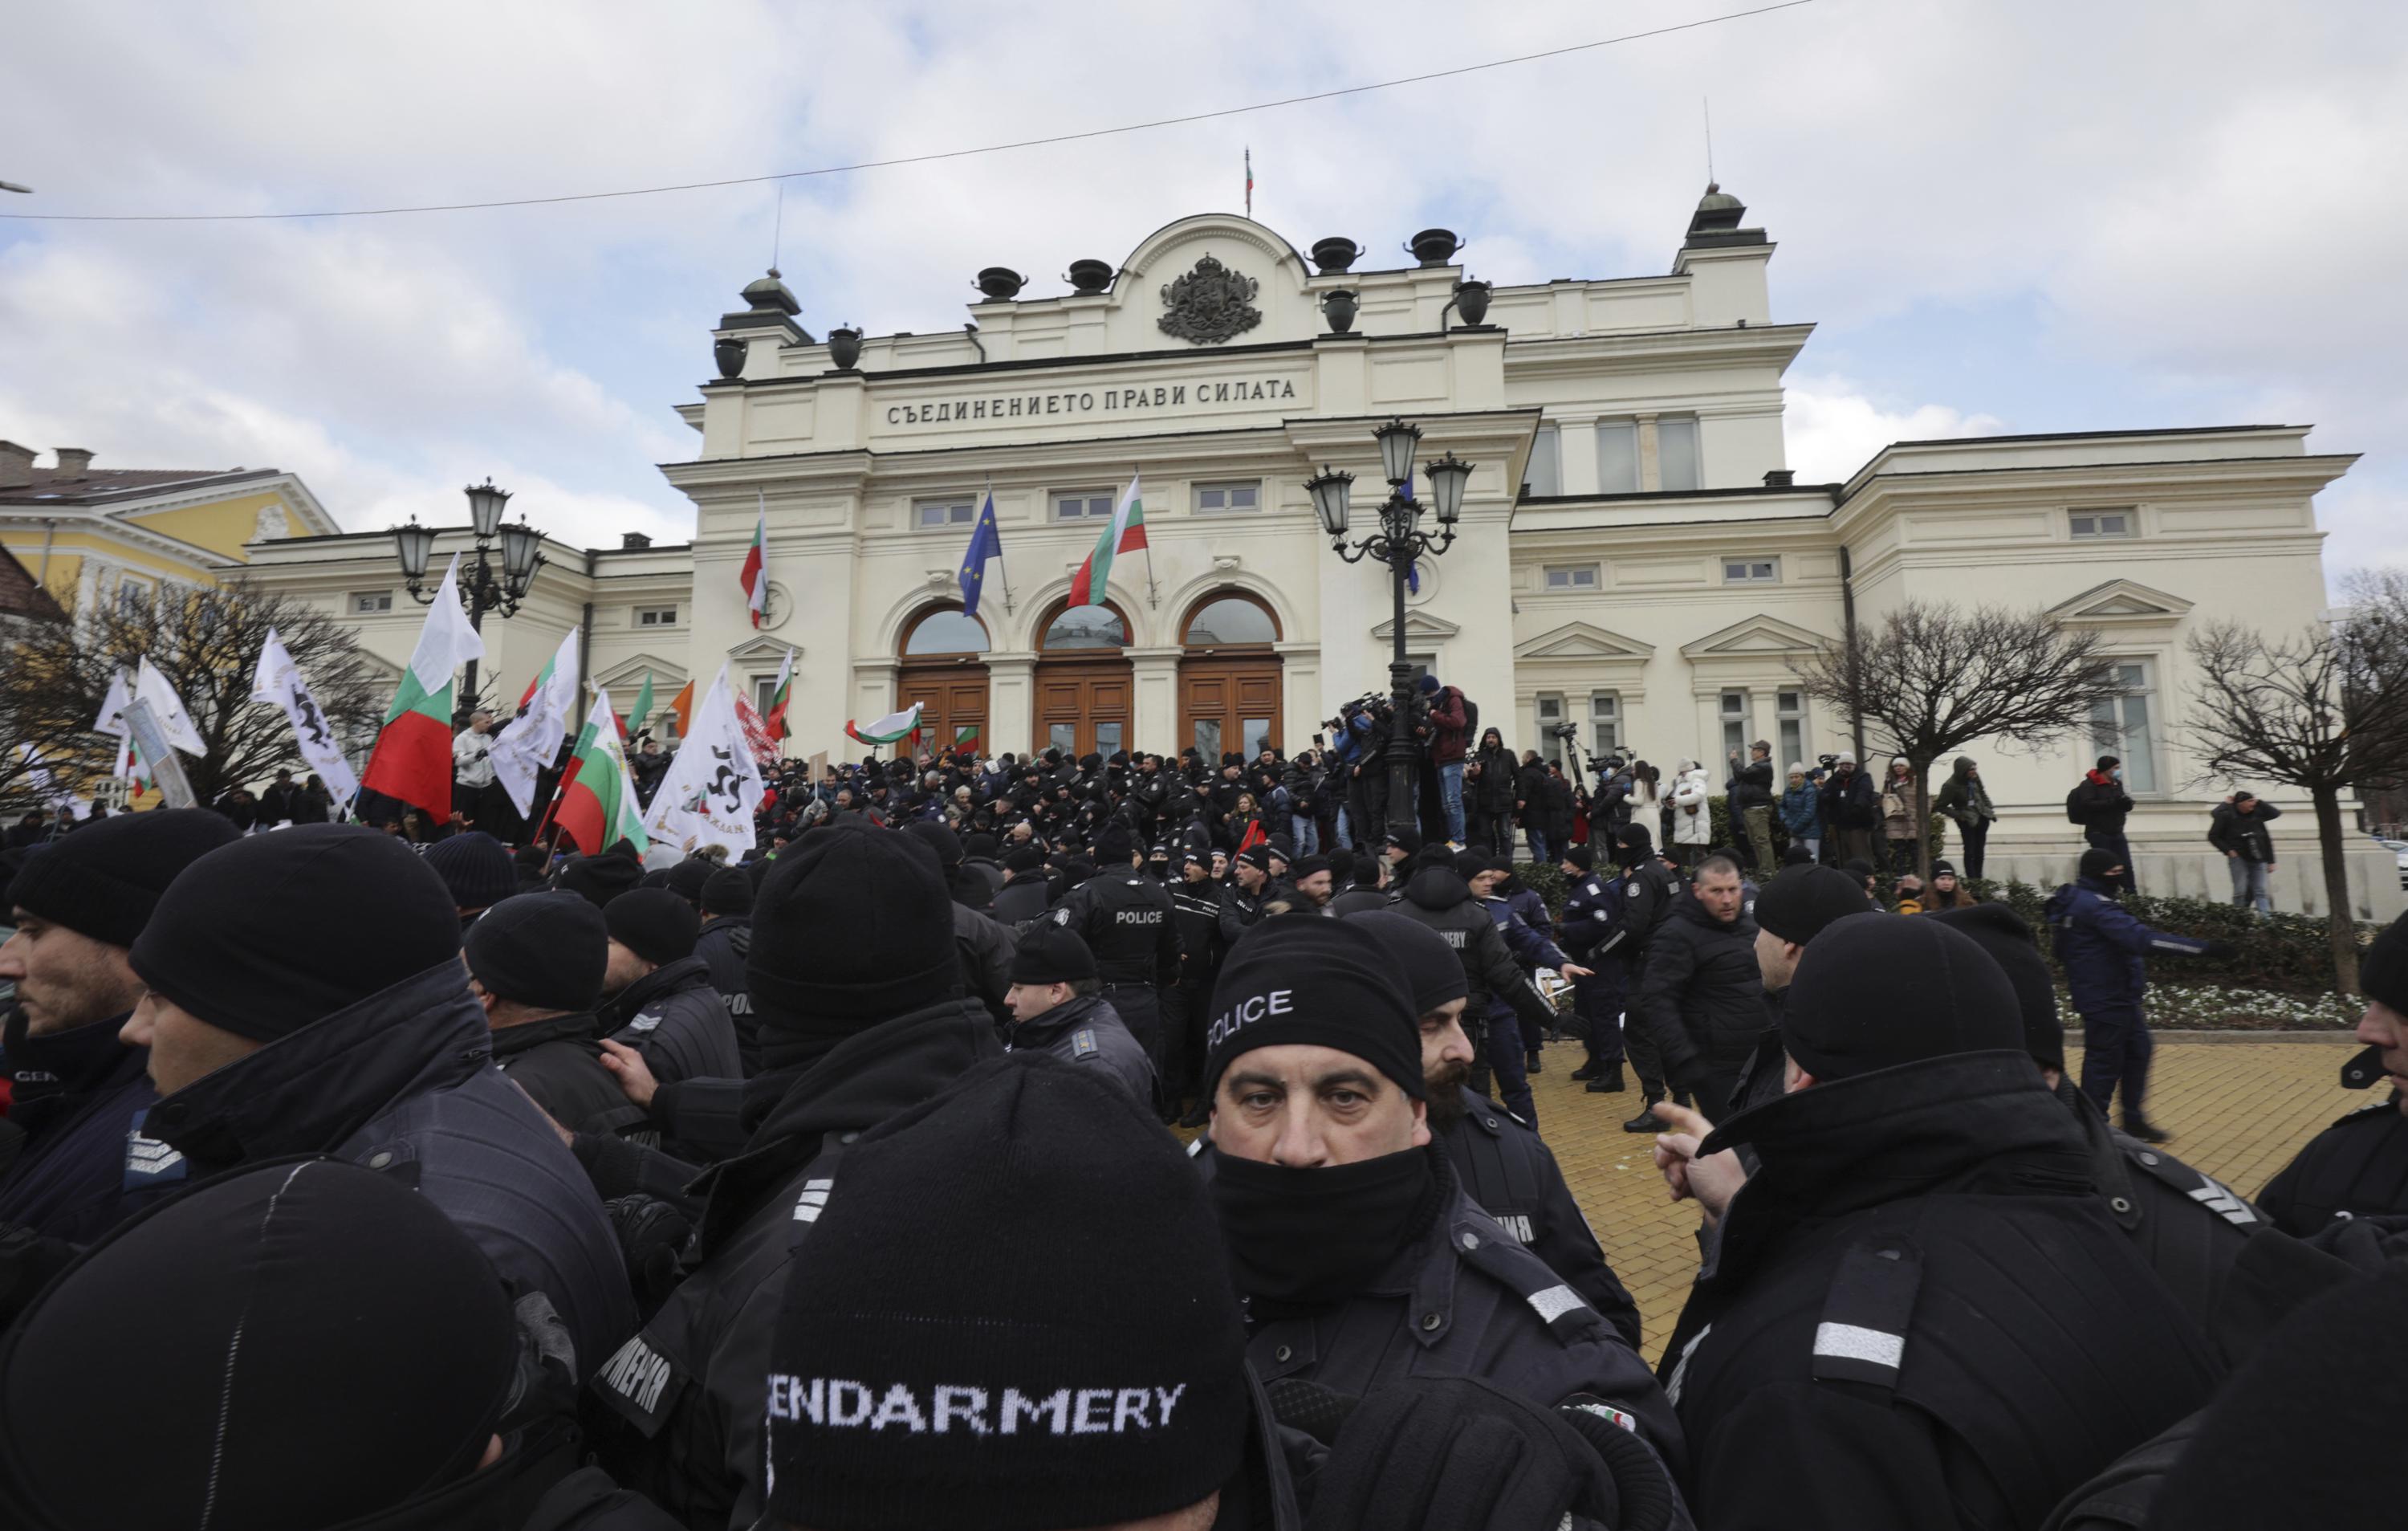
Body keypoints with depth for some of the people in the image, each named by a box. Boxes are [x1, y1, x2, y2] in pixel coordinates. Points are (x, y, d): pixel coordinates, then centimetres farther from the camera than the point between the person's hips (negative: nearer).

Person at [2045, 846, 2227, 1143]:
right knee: (2105, 1062, -2)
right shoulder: (2094, 905, -22)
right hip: (2105, 999, -10)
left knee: (2137, 1051, 17)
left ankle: (2134, 1121, 27)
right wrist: (2204, 948, -32)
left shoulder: (2073, 899, 10)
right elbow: (2142, 938, -31)